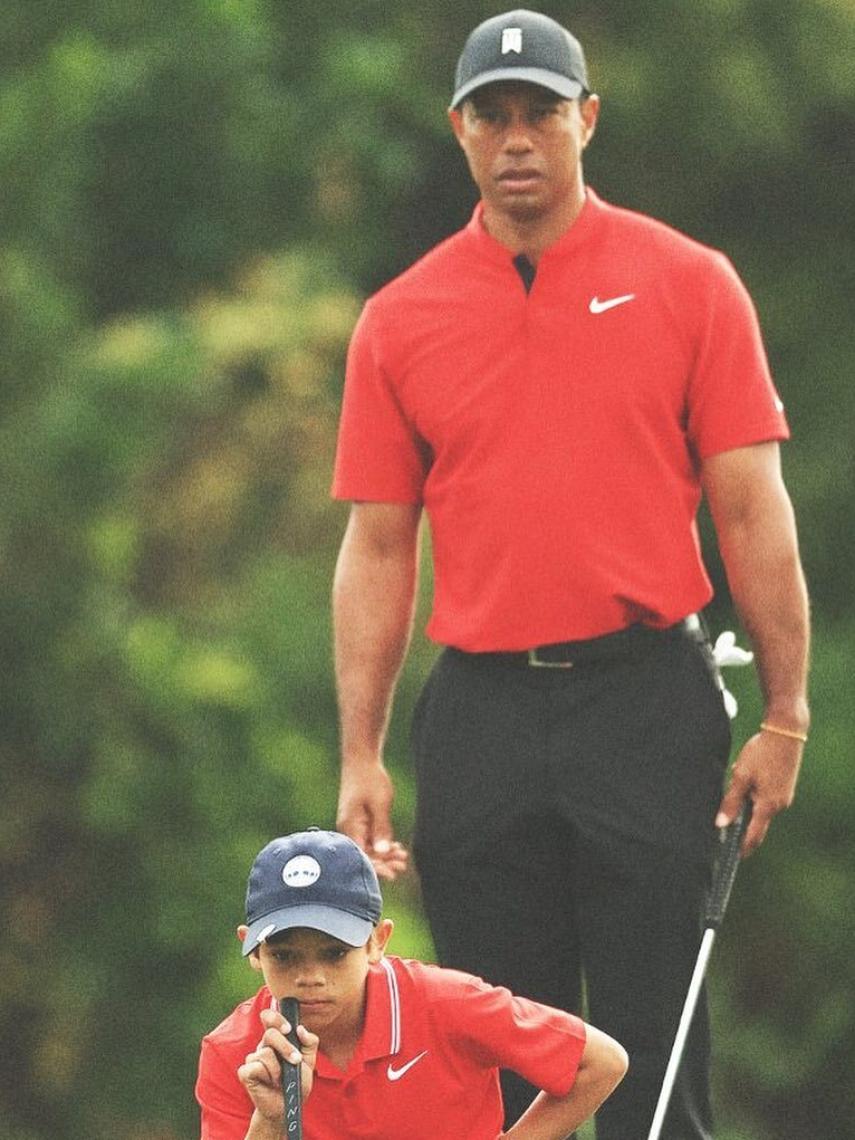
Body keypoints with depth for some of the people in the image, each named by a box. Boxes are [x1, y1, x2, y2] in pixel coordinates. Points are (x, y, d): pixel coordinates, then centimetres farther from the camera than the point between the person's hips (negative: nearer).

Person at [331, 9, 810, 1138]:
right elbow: (377, 548, 10)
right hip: (480, 721, 2)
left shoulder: (689, 284, 3)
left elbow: (752, 511, 1)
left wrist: (785, 714, -5)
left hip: (648, 700, -2)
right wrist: (361, 756, 3)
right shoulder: (399, 321, 9)